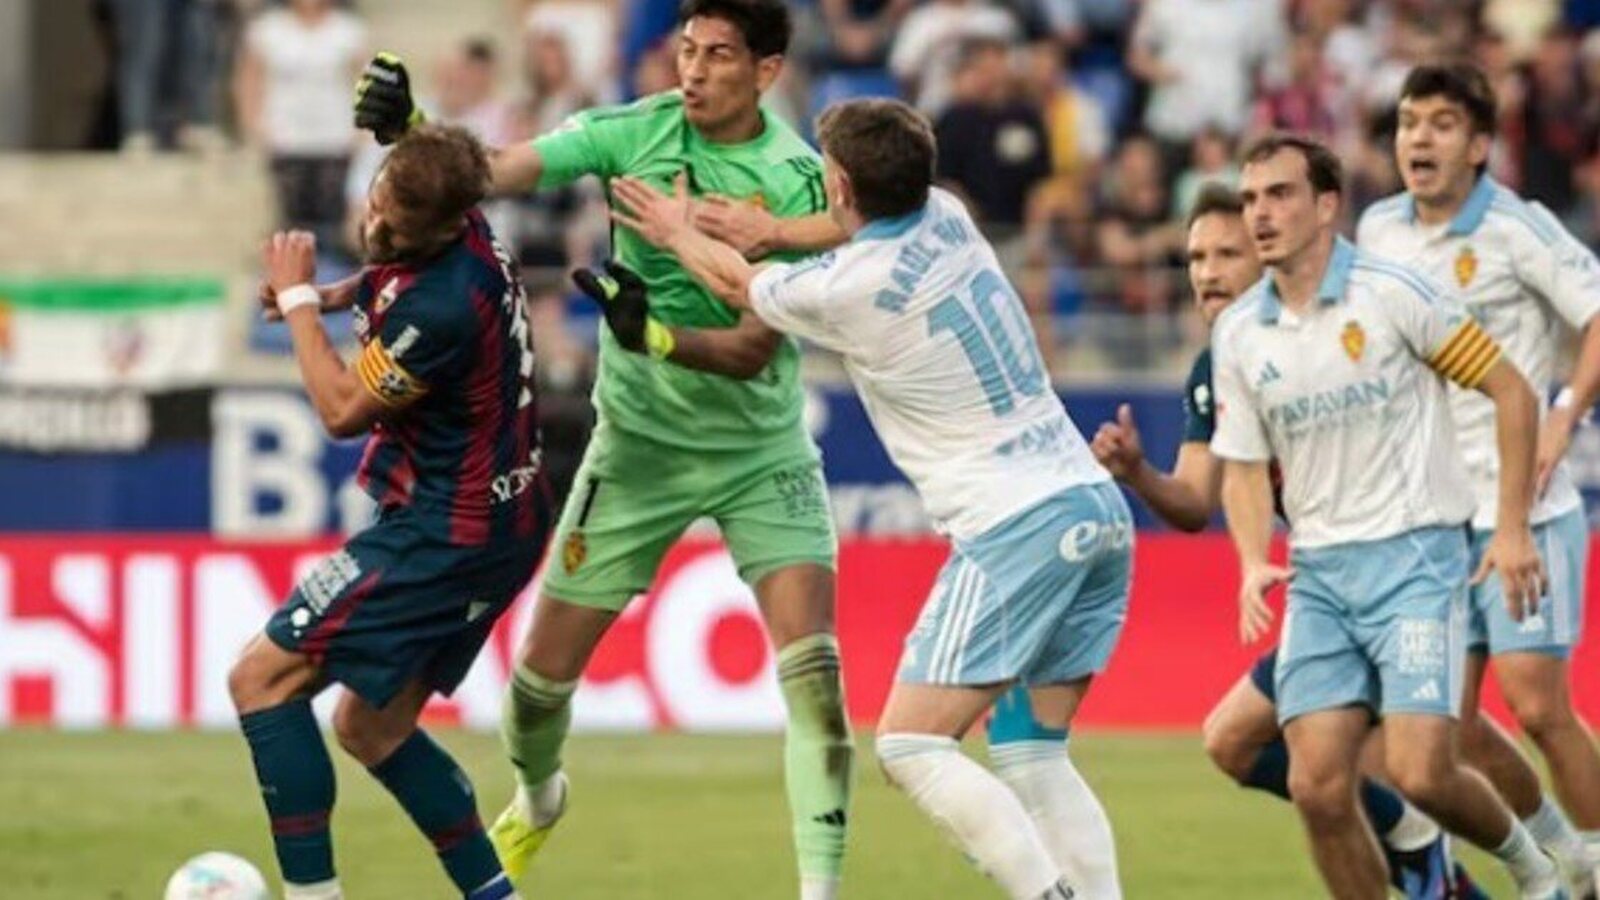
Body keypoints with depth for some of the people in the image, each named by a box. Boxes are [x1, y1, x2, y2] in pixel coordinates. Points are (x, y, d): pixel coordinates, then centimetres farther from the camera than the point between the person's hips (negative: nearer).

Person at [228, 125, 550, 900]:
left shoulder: (443, 304, -27)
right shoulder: (456, 237, 1)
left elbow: (343, 409, -13)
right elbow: (390, 279, 27)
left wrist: (298, 298, -3)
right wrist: (341, 292, 7)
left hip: (446, 535, -10)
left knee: (262, 677, -7)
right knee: (370, 727, 18)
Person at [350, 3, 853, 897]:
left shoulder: (799, 180, -16)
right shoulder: (636, 133, -10)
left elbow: (755, 350, -19)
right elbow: (499, 170, -22)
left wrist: (656, 334, -35)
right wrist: (408, 132, -40)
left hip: (763, 451, -2)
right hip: (640, 444, 2)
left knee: (814, 670, -18)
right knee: (545, 672, 5)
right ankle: (538, 799, 38)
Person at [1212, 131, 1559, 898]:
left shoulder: (1392, 294, -8)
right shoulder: (1238, 333, 6)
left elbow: (1510, 389, -3)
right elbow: (1243, 464, 15)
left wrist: (1513, 528, -6)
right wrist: (1254, 563, -4)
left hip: (1415, 554, -5)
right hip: (1317, 574, 5)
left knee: (1419, 772, -17)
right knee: (1317, 787, -8)